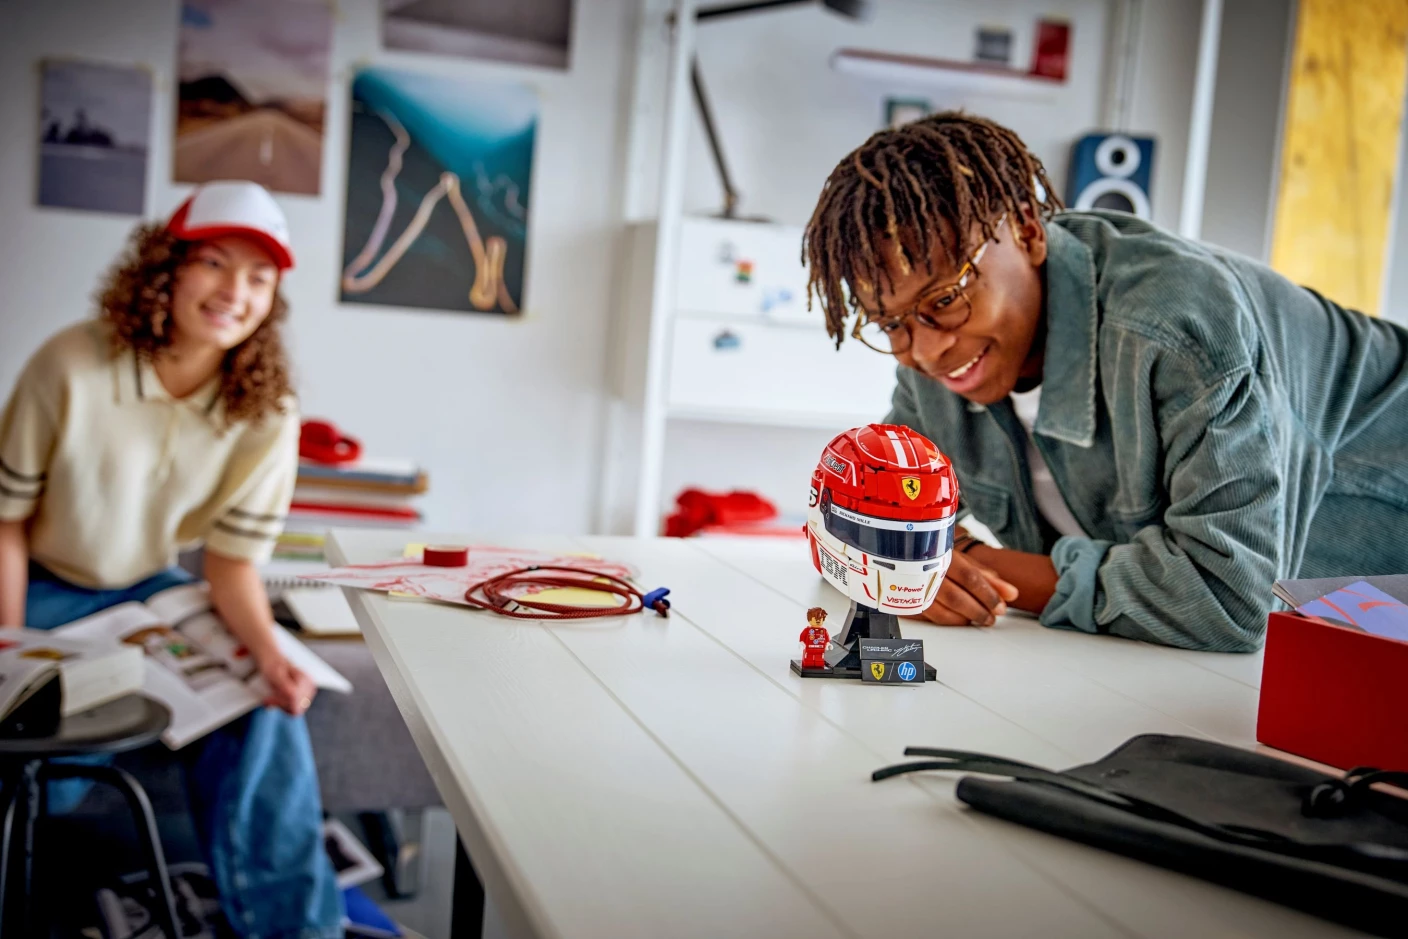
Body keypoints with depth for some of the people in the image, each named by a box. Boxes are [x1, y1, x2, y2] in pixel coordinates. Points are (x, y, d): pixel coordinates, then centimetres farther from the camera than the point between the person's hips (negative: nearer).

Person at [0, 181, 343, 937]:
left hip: (149, 593, 2)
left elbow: (232, 561, -8)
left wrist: (270, 654, -27)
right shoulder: (74, 367, -23)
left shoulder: (267, 417, -16)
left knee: (265, 711, -18)